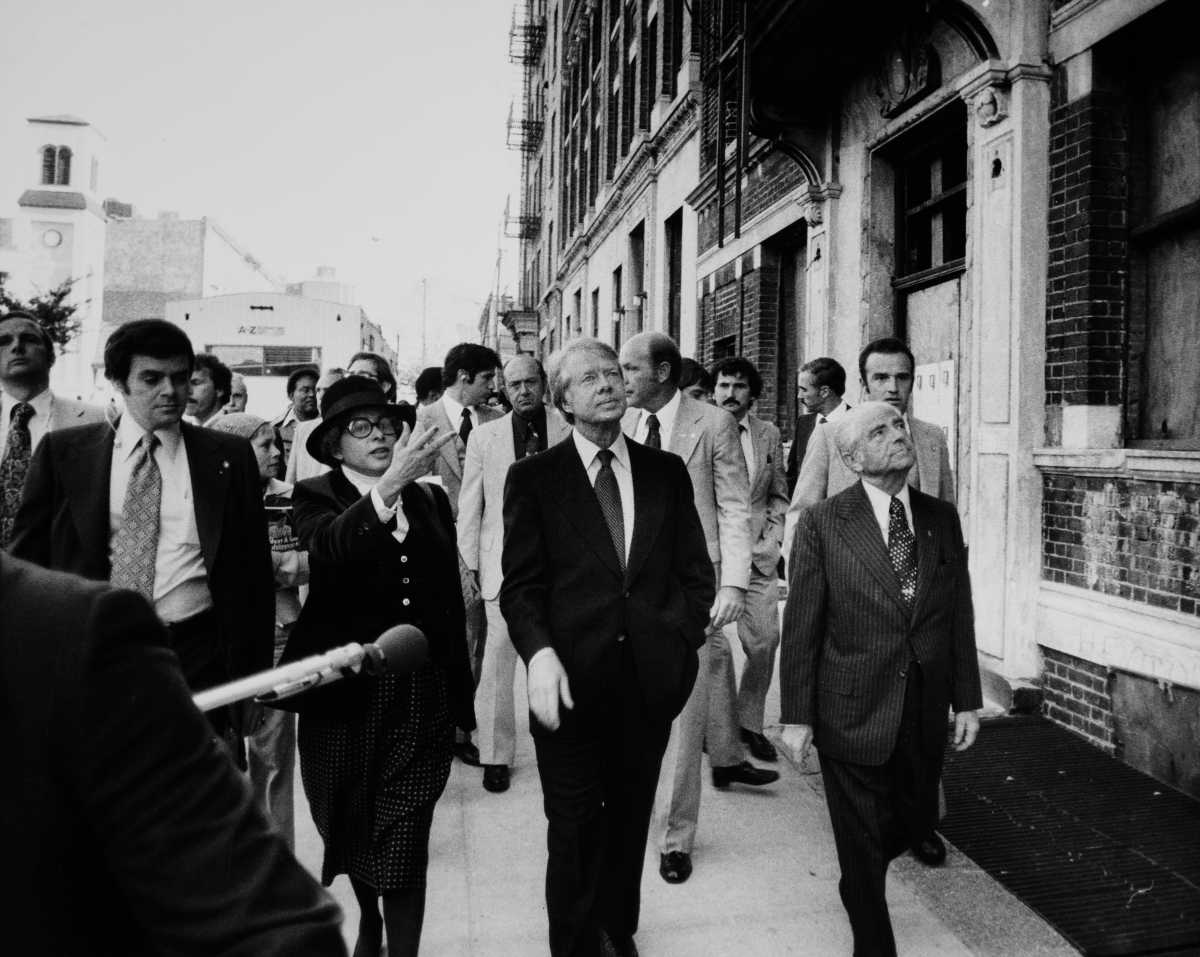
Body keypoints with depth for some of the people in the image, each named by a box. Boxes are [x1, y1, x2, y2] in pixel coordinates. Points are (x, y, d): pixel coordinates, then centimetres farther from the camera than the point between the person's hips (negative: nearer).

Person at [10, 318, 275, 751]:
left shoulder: (229, 456, 4)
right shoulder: (63, 452, 5)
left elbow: (254, 570, 6)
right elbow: (27, 556, 9)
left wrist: (253, 675, 2)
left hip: (198, 659, 0)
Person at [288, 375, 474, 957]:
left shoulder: (430, 500, 7)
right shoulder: (315, 497, -1)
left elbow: (451, 598, 9)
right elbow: (330, 547, -25)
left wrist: (460, 690, 8)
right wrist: (389, 485, -37)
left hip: (421, 695, 0)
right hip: (345, 690, 0)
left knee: (405, 841, -4)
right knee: (350, 828, 18)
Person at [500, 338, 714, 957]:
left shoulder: (667, 472, 9)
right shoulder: (533, 478, 1)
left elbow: (695, 573, 10)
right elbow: (521, 584, -3)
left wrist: (677, 643, -3)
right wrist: (539, 652, -18)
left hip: (650, 683, 3)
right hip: (573, 683, -2)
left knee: (629, 823, 15)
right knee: (574, 831, 7)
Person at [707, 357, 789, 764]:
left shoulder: (768, 434, 10)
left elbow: (778, 494, 15)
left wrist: (770, 539, 3)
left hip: (757, 553, 3)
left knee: (765, 641, 0)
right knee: (715, 647, -1)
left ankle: (749, 722, 23)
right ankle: (722, 738, 12)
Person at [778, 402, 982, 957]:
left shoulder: (942, 518, 4)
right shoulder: (822, 524, -9)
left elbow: (959, 616, 7)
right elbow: (800, 628, -9)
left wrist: (966, 699, 5)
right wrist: (797, 716, -10)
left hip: (925, 717, 5)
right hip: (854, 716, -4)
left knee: (916, 822, 19)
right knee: (864, 844, 8)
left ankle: (860, 880, 51)